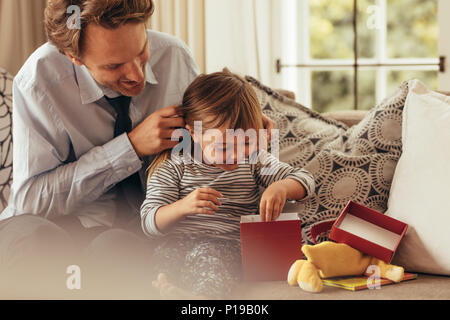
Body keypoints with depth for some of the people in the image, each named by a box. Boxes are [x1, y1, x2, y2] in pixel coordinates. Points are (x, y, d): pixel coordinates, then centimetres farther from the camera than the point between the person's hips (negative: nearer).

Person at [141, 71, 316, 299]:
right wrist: (182, 207, -21)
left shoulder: (254, 161, 13)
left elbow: (305, 180, 12)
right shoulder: (174, 167, 6)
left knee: (207, 254, -38)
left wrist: (281, 188, -14)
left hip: (228, 244, -1)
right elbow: (149, 223, 1)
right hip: (177, 242, 1)